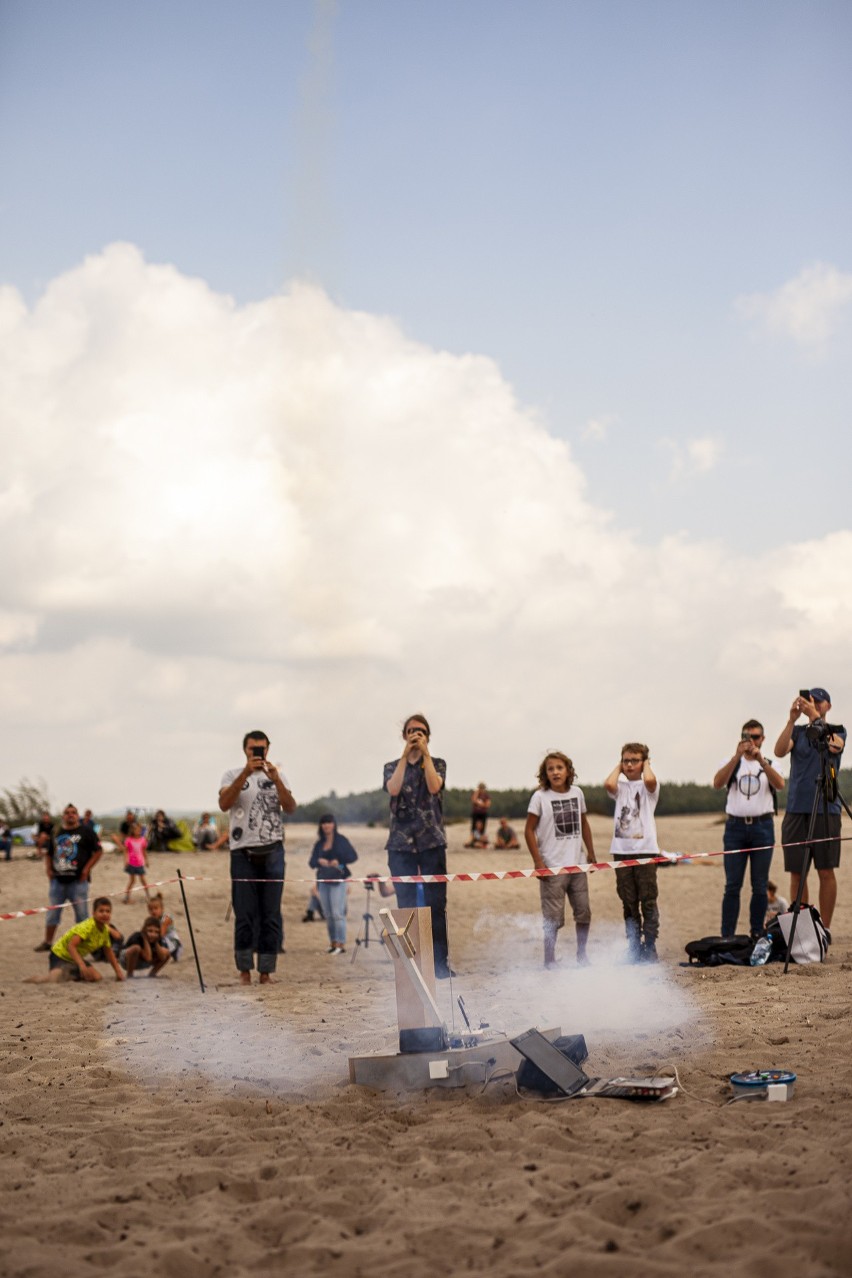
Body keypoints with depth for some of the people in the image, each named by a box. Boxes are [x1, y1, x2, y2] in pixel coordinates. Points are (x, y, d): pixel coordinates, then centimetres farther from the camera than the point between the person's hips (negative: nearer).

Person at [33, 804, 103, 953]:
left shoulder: (85, 833, -1)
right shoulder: (55, 833, 12)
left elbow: (98, 852, -3)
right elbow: (48, 853, 22)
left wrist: (86, 869, -9)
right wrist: (48, 870, 7)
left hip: (78, 880, -4)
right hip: (57, 880, 4)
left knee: (81, 913, 2)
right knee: (52, 912, 9)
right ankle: (47, 942, 18)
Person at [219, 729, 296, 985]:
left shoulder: (277, 776, 12)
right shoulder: (233, 775, 7)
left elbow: (290, 808, -2)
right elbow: (224, 804, -11)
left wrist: (276, 780, -16)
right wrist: (246, 773, -19)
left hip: (272, 852, 2)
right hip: (243, 853, -2)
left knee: (271, 915, 1)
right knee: (244, 915, -2)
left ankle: (266, 972, 5)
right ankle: (244, 970, 6)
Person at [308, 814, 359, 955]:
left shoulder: (341, 840, 2)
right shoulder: (319, 844, 14)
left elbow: (353, 856, -2)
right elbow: (311, 863, 10)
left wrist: (339, 861, -16)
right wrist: (319, 861, -12)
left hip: (338, 880, -5)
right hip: (323, 880, 5)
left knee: (338, 913, -12)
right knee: (328, 914, 6)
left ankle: (341, 944, -12)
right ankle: (333, 943, 12)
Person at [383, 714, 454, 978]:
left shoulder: (437, 764, 10)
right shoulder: (393, 767, 13)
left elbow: (434, 786, -11)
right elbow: (393, 789, -8)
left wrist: (425, 753, -9)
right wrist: (405, 755, -9)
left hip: (432, 841, -1)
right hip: (401, 842, 1)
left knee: (436, 903, -4)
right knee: (406, 905, 0)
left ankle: (440, 962, -2)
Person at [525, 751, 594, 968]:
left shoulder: (577, 793, 5)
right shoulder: (540, 797, -7)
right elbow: (529, 830, -6)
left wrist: (591, 853, 14)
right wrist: (538, 861, -11)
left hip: (577, 865, 4)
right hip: (552, 868, -4)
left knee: (583, 913, 11)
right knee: (553, 917, -2)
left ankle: (582, 953, 27)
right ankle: (549, 960, 8)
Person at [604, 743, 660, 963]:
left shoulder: (649, 787, 3)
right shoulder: (620, 787, 10)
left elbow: (650, 780, -23)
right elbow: (608, 784, -15)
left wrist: (646, 764, -4)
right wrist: (618, 766, 3)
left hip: (645, 849, -3)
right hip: (621, 850, 3)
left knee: (648, 902, -3)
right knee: (629, 904, 8)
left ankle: (649, 949, 2)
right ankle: (634, 949, 14)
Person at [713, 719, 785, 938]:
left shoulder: (769, 764, 10)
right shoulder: (731, 762, 10)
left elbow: (779, 784, -12)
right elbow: (717, 783, -10)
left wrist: (760, 760, -24)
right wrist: (737, 756, -20)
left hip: (762, 827, 0)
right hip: (735, 826, 0)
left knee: (760, 886, 2)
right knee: (732, 885, -4)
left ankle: (757, 935, 11)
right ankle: (726, 937, -3)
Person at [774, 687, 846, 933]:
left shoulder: (837, 731, 8)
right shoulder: (797, 731, 13)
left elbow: (834, 746, -16)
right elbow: (780, 751, -6)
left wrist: (815, 717, -23)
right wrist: (792, 719, -17)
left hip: (826, 809, -2)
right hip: (796, 809, 2)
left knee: (826, 871, -3)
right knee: (797, 873, 0)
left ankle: (825, 929, 1)